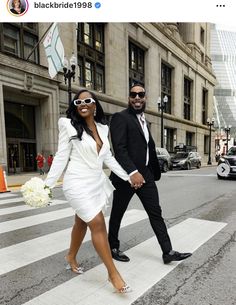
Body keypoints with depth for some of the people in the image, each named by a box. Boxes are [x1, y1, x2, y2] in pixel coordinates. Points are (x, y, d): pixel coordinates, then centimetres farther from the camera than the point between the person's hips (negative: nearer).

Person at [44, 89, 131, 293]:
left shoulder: (103, 128, 6)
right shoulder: (69, 125, -8)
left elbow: (108, 158, 10)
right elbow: (61, 157, -7)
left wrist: (128, 177, 7)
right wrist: (48, 184, -9)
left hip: (97, 182, 6)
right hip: (78, 183, -6)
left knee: (82, 222, 19)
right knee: (98, 224, -8)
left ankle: (71, 257, 44)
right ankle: (113, 274, 7)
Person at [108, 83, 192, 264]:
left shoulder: (143, 120, 17)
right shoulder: (120, 117, -8)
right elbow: (119, 148, -19)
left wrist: (154, 171, 15)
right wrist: (132, 172, -27)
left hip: (145, 174, 7)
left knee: (156, 213, 8)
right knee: (117, 214, 10)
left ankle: (168, 252, 17)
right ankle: (113, 247, 30)